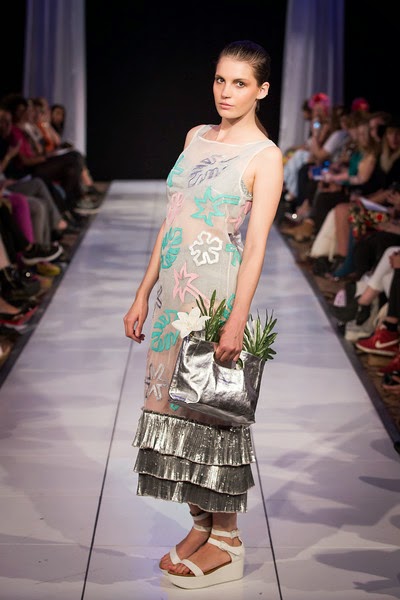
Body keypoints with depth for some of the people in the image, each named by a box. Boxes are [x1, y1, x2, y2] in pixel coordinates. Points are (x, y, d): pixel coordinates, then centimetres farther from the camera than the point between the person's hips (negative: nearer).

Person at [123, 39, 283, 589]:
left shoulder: (265, 157, -6)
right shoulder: (197, 137, 13)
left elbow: (256, 244, -13)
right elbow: (170, 221, 15)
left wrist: (238, 320, -21)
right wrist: (143, 295, 13)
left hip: (218, 291, -7)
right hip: (174, 288, 7)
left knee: (211, 403, -2)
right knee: (173, 399, 8)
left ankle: (226, 542, 11)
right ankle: (200, 525, 21)